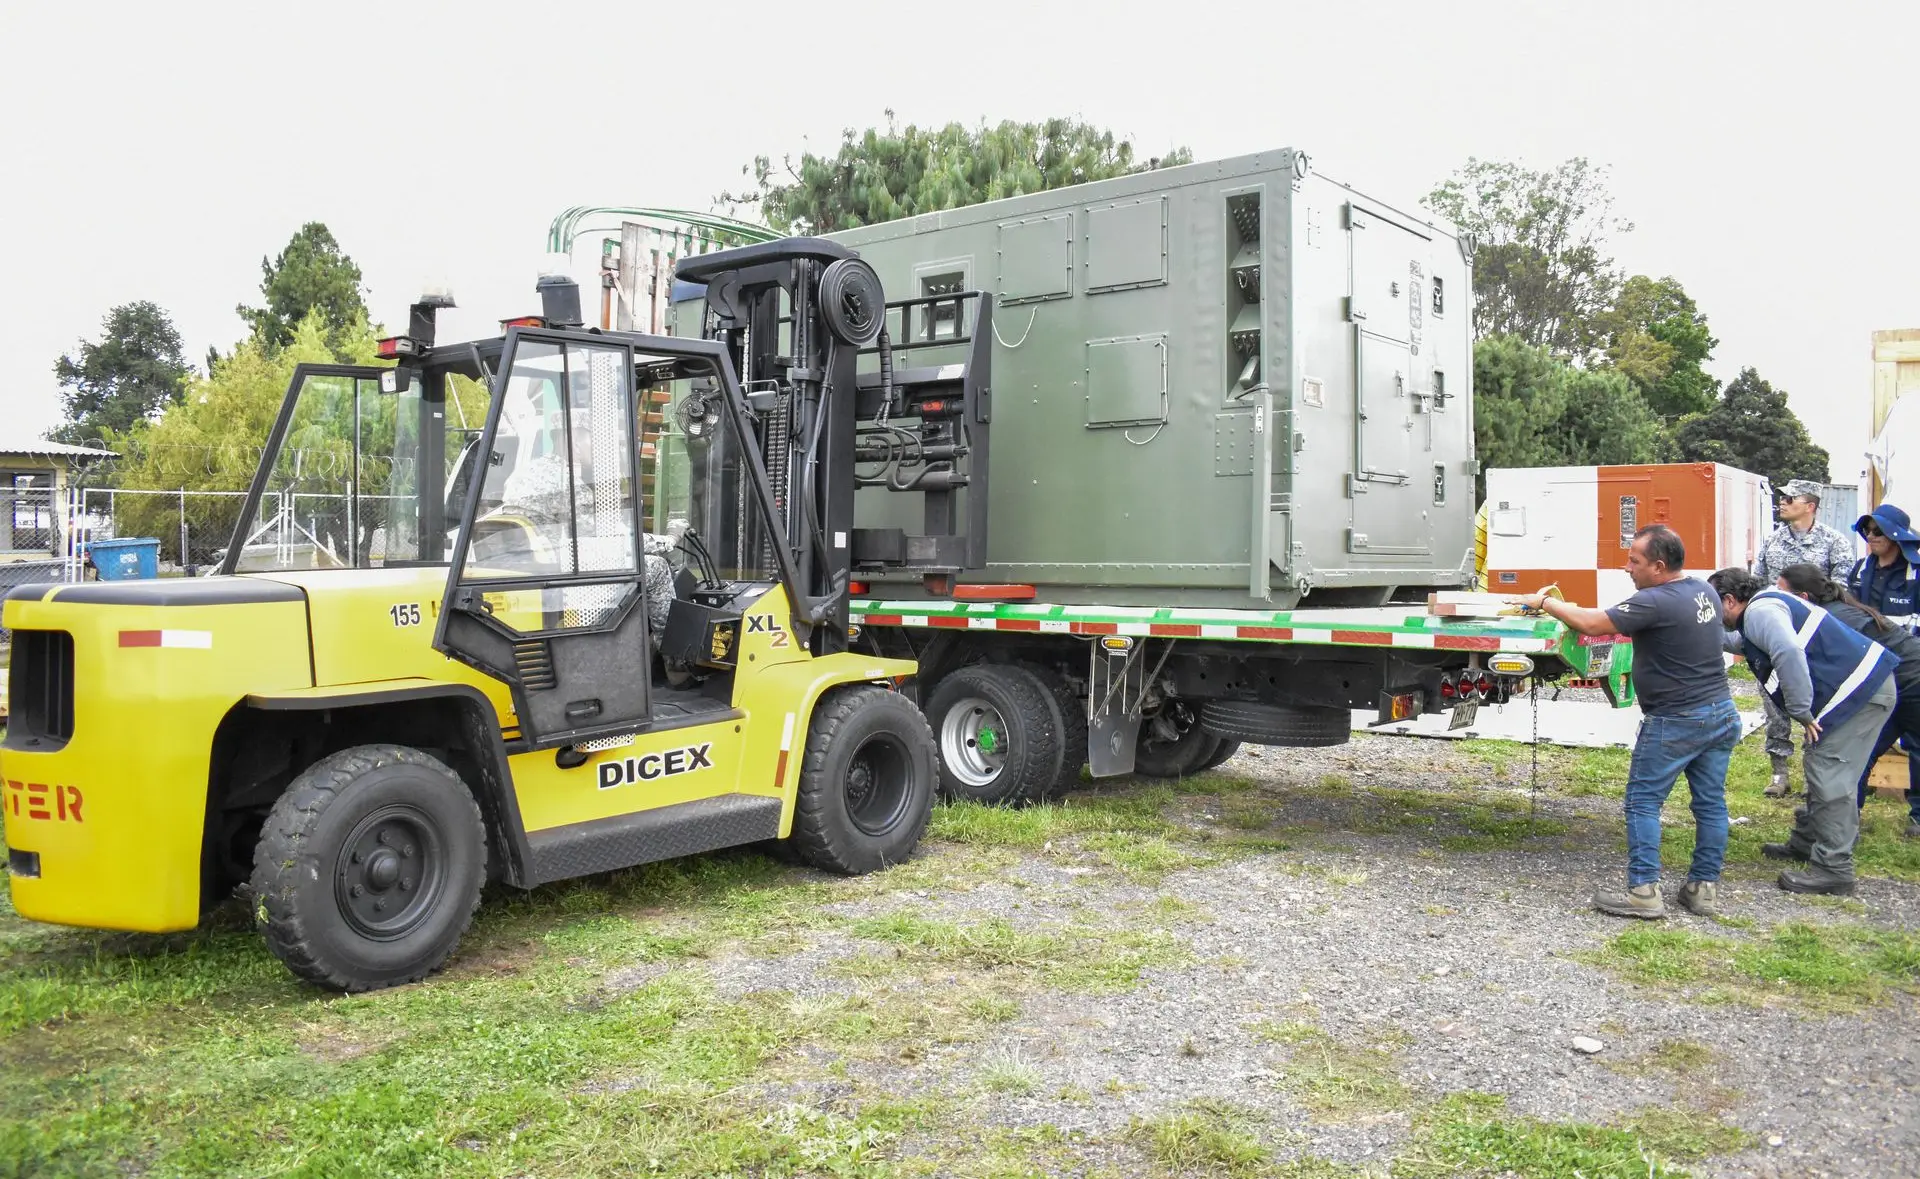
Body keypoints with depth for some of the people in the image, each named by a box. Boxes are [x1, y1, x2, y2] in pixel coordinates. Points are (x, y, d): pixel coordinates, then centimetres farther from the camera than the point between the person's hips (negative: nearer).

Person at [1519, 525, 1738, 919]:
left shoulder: (1655, 602, -21)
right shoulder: (1704, 591, 6)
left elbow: (1592, 624, -19)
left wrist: (1545, 602, -5)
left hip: (1675, 722, -8)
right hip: (1722, 713, 9)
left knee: (1644, 802, 1)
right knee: (1711, 803, 12)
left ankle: (1644, 890, 1)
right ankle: (1704, 888, 19)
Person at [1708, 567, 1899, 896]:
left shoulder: (1760, 611, -15)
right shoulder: (1766, 605, 19)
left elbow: (1789, 652, -32)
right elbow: (1740, 642, 39)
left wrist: (1801, 710, -23)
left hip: (1860, 690, -11)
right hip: (1865, 684, 11)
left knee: (1829, 779, -10)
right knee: (1821, 772, 20)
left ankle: (1833, 870, -8)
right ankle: (1806, 842, 33)